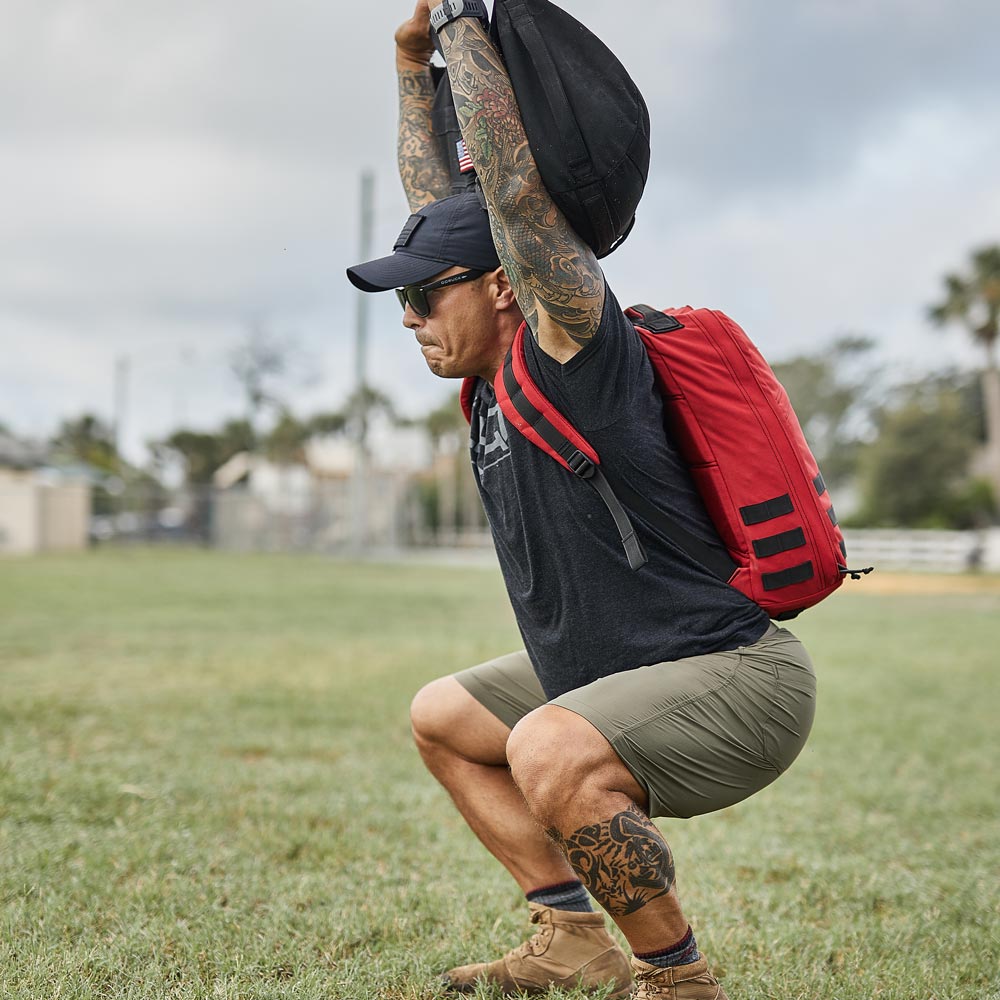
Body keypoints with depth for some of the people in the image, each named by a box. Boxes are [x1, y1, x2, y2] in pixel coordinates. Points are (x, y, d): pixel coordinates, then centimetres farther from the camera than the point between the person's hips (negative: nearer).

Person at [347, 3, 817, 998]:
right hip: (617, 674, 10)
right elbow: (439, 204, 17)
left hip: (741, 681, -10)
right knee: (440, 717, 21)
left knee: (550, 752, -35)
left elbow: (518, 185, -28)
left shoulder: (570, 346, -17)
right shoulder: (499, 368, 7)